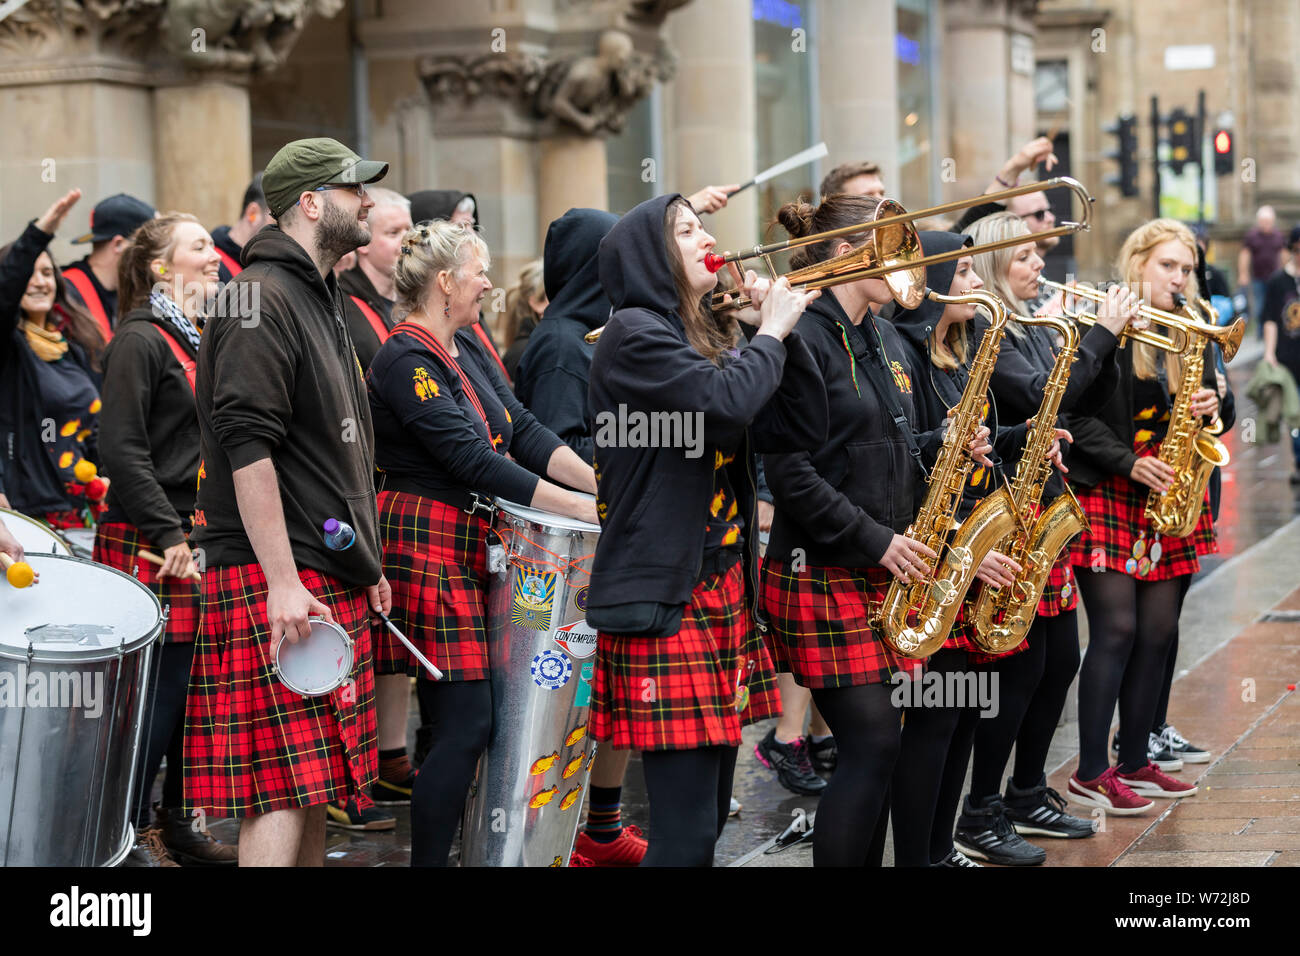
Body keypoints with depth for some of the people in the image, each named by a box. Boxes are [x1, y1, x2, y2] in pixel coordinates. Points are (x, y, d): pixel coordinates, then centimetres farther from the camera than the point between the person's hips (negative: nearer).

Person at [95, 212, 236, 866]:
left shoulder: (196, 340, 17)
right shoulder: (139, 341, -10)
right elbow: (123, 451, -17)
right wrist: (168, 536, -21)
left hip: (197, 536, 9)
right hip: (150, 544, -9)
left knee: (193, 686, 11)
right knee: (156, 694, -6)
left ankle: (176, 825, 21)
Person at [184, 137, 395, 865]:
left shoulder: (323, 301, 21)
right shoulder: (261, 299, -11)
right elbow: (247, 448, -20)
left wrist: (367, 565, 24)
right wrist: (283, 584, -24)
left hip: (334, 579, 10)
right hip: (279, 583, -10)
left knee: (316, 783, 11)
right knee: (285, 789, -11)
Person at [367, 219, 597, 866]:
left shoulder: (466, 348, 14)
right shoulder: (406, 361, -15)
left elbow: (525, 434, 10)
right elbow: (477, 463, -22)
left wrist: (604, 484, -3)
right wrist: (588, 511, -21)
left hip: (472, 545, 9)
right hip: (429, 548, -9)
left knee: (467, 719, 8)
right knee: (466, 723, -10)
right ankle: (428, 859, -2)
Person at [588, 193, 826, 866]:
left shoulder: (706, 339, 17)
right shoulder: (634, 332, -9)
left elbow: (803, 429, 14)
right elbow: (725, 404, -25)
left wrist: (784, 331, 4)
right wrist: (770, 334, -8)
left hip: (724, 593, 9)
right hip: (664, 602, -9)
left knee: (709, 811, 12)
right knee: (685, 827, -10)